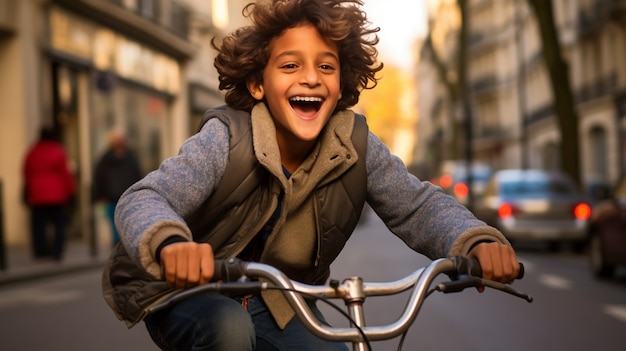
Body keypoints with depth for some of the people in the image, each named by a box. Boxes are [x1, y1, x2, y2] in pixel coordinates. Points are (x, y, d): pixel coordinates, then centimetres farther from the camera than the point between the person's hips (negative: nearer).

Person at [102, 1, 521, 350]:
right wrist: (171, 244, -61)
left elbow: (418, 205, -18)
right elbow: (142, 199, -36)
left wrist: (477, 241, -41)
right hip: (186, 289, -5)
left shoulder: (356, 147, -13)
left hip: (276, 302, 5)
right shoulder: (226, 138, -25)